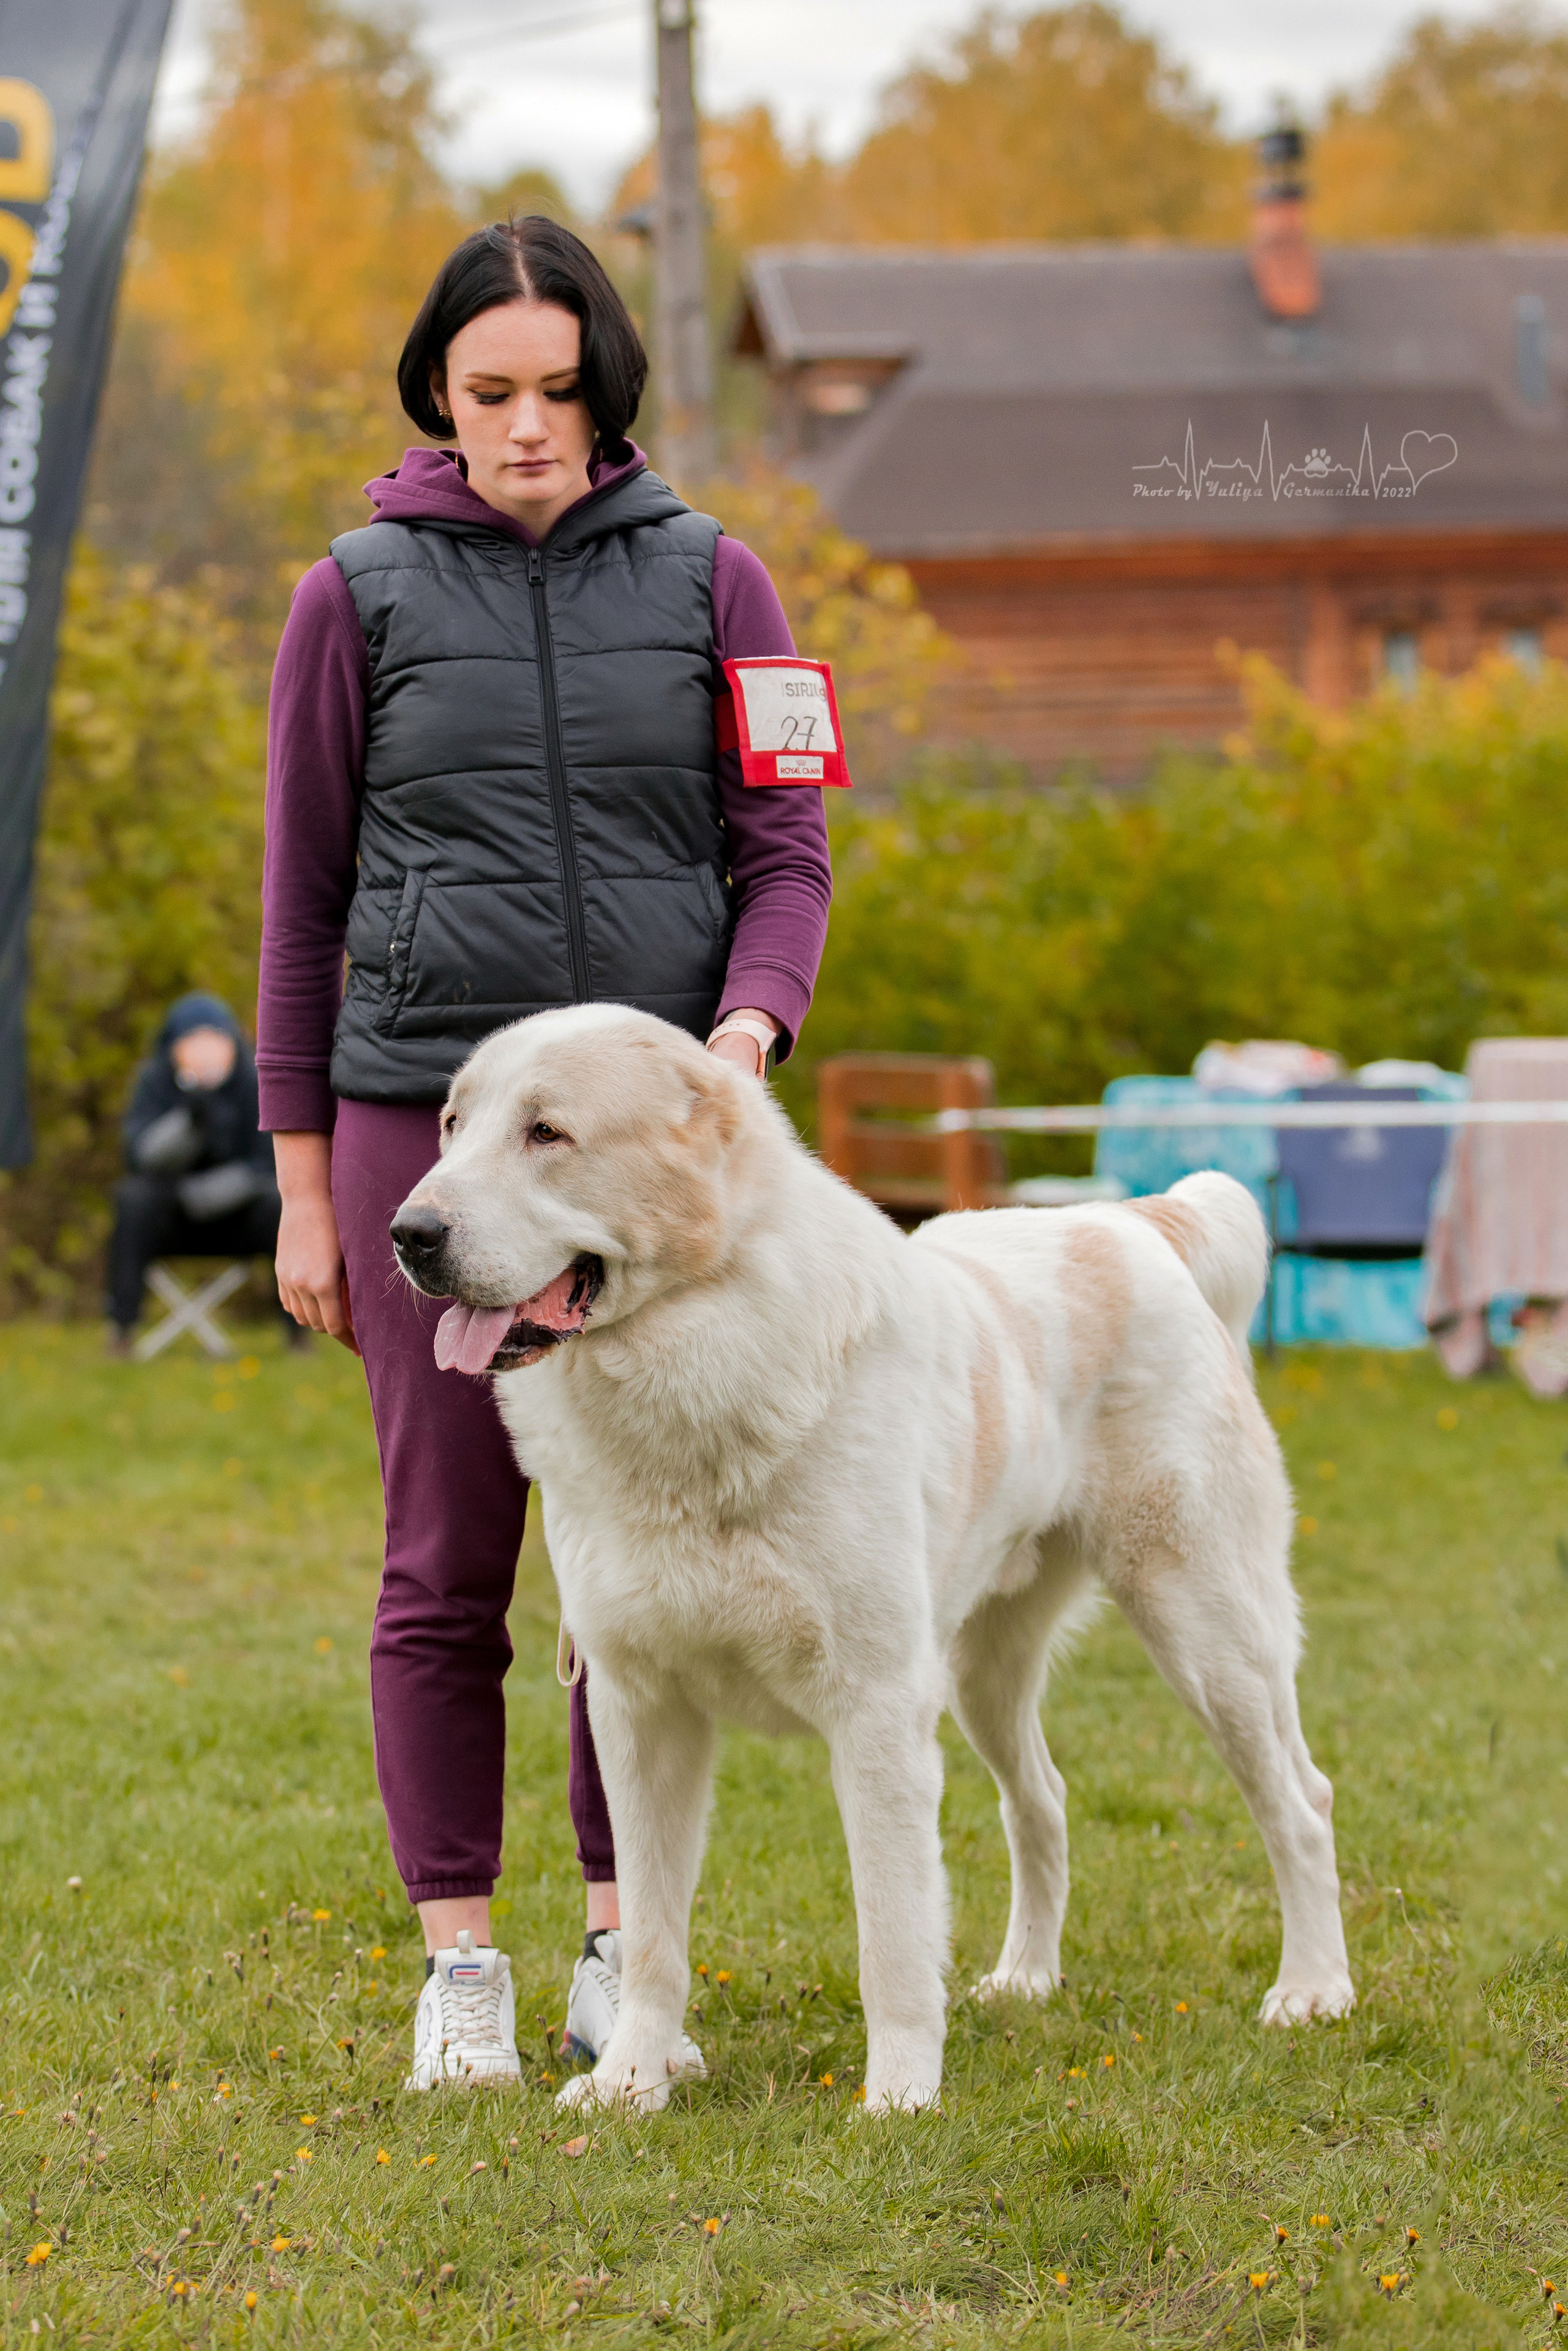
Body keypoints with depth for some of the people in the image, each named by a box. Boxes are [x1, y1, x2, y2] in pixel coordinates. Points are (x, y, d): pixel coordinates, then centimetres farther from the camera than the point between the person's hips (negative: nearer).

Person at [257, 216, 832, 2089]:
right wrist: (302, 1184, 4)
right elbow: (304, 899, 6)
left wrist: (748, 1026, -14)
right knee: (448, 1563, 1)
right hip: (426, 1126, -1)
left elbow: (784, 851, 6)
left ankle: (622, 1954, 14)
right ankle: (458, 1967, 10)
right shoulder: (358, 597, 3)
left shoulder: (708, 581, 5)